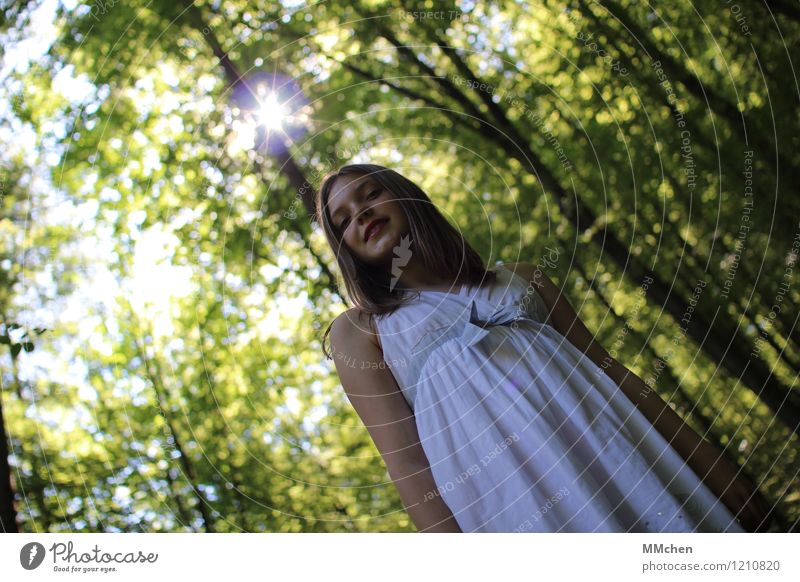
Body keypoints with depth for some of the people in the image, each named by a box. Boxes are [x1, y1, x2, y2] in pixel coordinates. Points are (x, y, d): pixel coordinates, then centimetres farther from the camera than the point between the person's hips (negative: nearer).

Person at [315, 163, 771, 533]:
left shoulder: (519, 277, 22)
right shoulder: (356, 331, 13)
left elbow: (606, 367, 18)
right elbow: (407, 459, 1)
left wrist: (704, 461, 9)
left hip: (617, 451, 4)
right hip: (504, 491, -3)